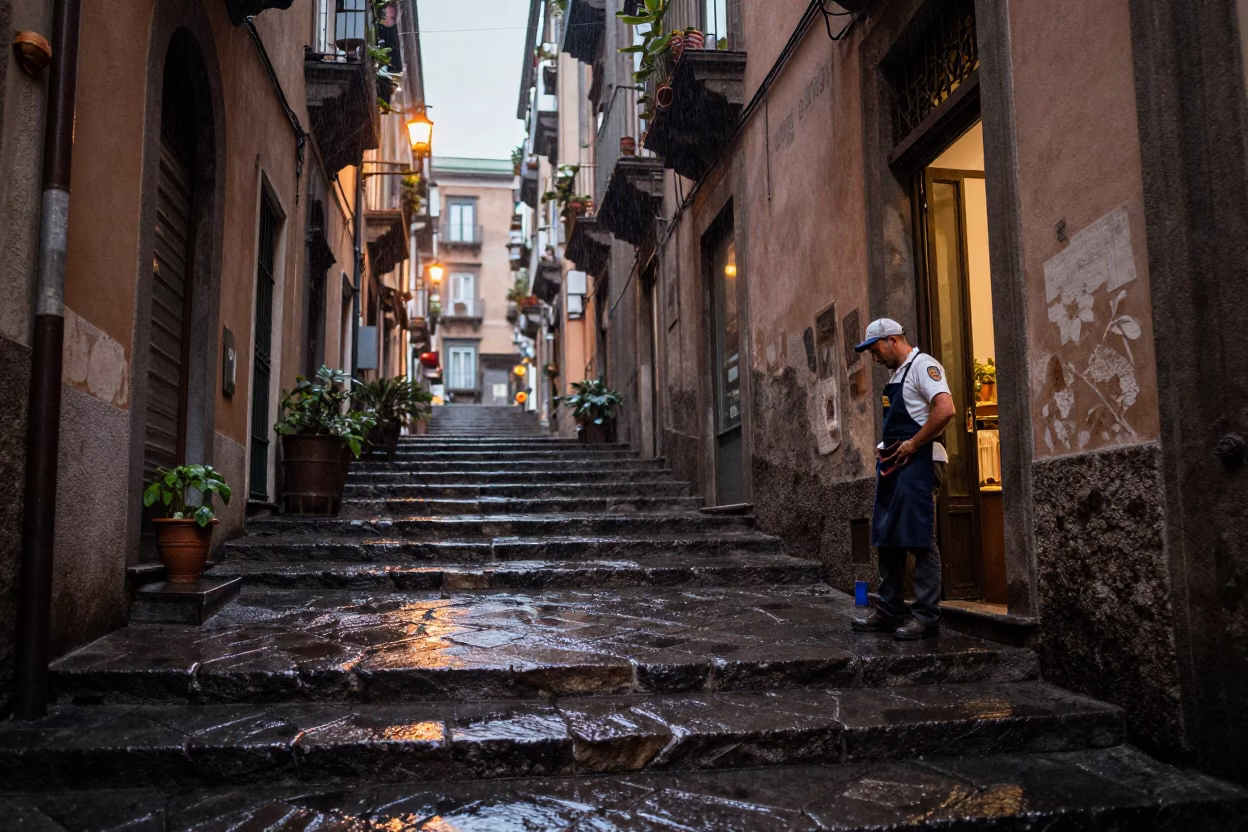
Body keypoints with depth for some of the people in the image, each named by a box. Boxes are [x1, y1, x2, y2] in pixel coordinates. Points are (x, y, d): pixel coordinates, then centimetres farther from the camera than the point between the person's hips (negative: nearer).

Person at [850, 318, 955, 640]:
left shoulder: (923, 365, -8)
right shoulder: (898, 374, 22)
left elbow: (945, 409, -23)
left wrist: (911, 445, -17)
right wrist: (884, 449, 12)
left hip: (916, 463, -10)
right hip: (892, 465, 10)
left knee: (919, 539, -7)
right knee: (887, 539, 11)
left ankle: (926, 617, -1)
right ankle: (889, 611, 18)